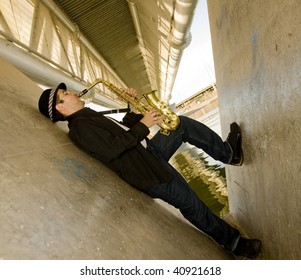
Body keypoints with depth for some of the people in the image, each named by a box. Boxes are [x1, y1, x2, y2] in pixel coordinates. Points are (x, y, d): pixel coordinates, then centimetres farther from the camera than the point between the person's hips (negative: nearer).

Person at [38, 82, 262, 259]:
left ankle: (230, 154, 17)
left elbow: (124, 128, 18)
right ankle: (235, 242, 25)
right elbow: (113, 149, -27)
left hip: (149, 150, 10)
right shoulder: (79, 128, -15)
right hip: (147, 171, -10)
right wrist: (143, 126, -20)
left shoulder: (88, 118, 17)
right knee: (193, 206, 0)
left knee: (183, 124, 6)